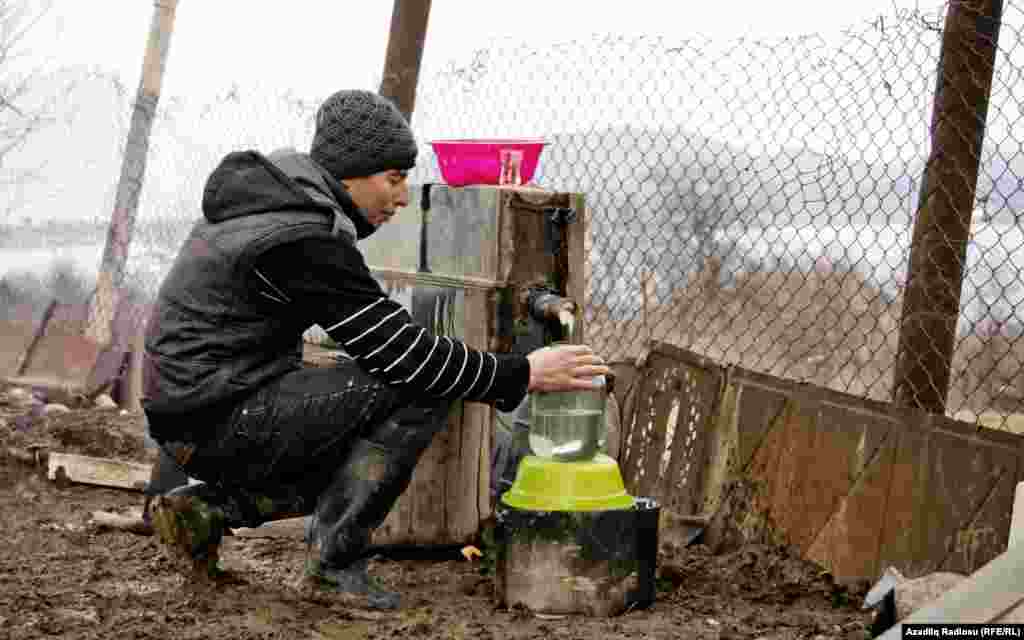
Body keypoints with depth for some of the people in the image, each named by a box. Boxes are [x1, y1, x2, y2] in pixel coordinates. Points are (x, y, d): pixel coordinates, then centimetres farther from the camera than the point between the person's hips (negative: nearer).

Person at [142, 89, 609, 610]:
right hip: (219, 424, -10)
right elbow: (402, 353, -20)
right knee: (419, 390, -16)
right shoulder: (304, 241, -21)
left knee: (368, 457, 21)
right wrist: (521, 375, -14)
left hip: (191, 402, 10)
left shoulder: (271, 191, 9)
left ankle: (207, 508, 14)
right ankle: (338, 558, -7)